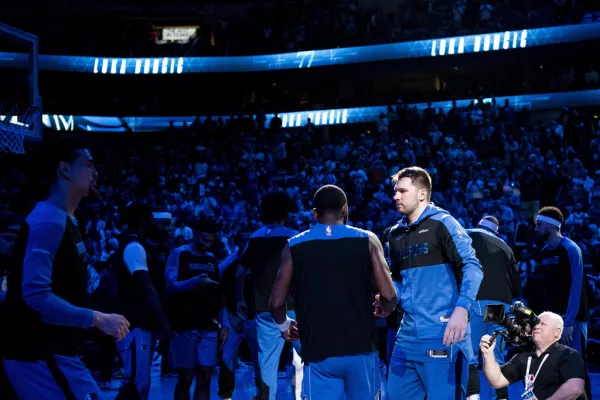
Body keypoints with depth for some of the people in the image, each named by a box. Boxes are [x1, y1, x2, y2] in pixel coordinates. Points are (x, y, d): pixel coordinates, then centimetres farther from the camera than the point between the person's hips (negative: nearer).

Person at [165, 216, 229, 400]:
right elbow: (170, 286, -12)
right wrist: (195, 281, -28)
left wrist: (224, 324, 9)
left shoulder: (212, 259, 15)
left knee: (205, 378, 1)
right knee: (185, 378, -3)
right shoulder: (179, 254, -2)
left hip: (208, 327, 5)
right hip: (184, 326, -5)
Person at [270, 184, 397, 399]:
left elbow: (276, 303, 2)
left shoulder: (294, 246, 3)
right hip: (361, 349, 0)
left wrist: (284, 325, 23)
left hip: (318, 352, 0)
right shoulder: (367, 240, 0)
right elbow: (389, 295, -6)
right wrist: (383, 310, 17)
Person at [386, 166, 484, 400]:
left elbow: (472, 267, -16)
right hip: (408, 334, 8)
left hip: (442, 333, -7)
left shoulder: (442, 223, -6)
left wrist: (461, 309, -29)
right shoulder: (396, 234, 16)